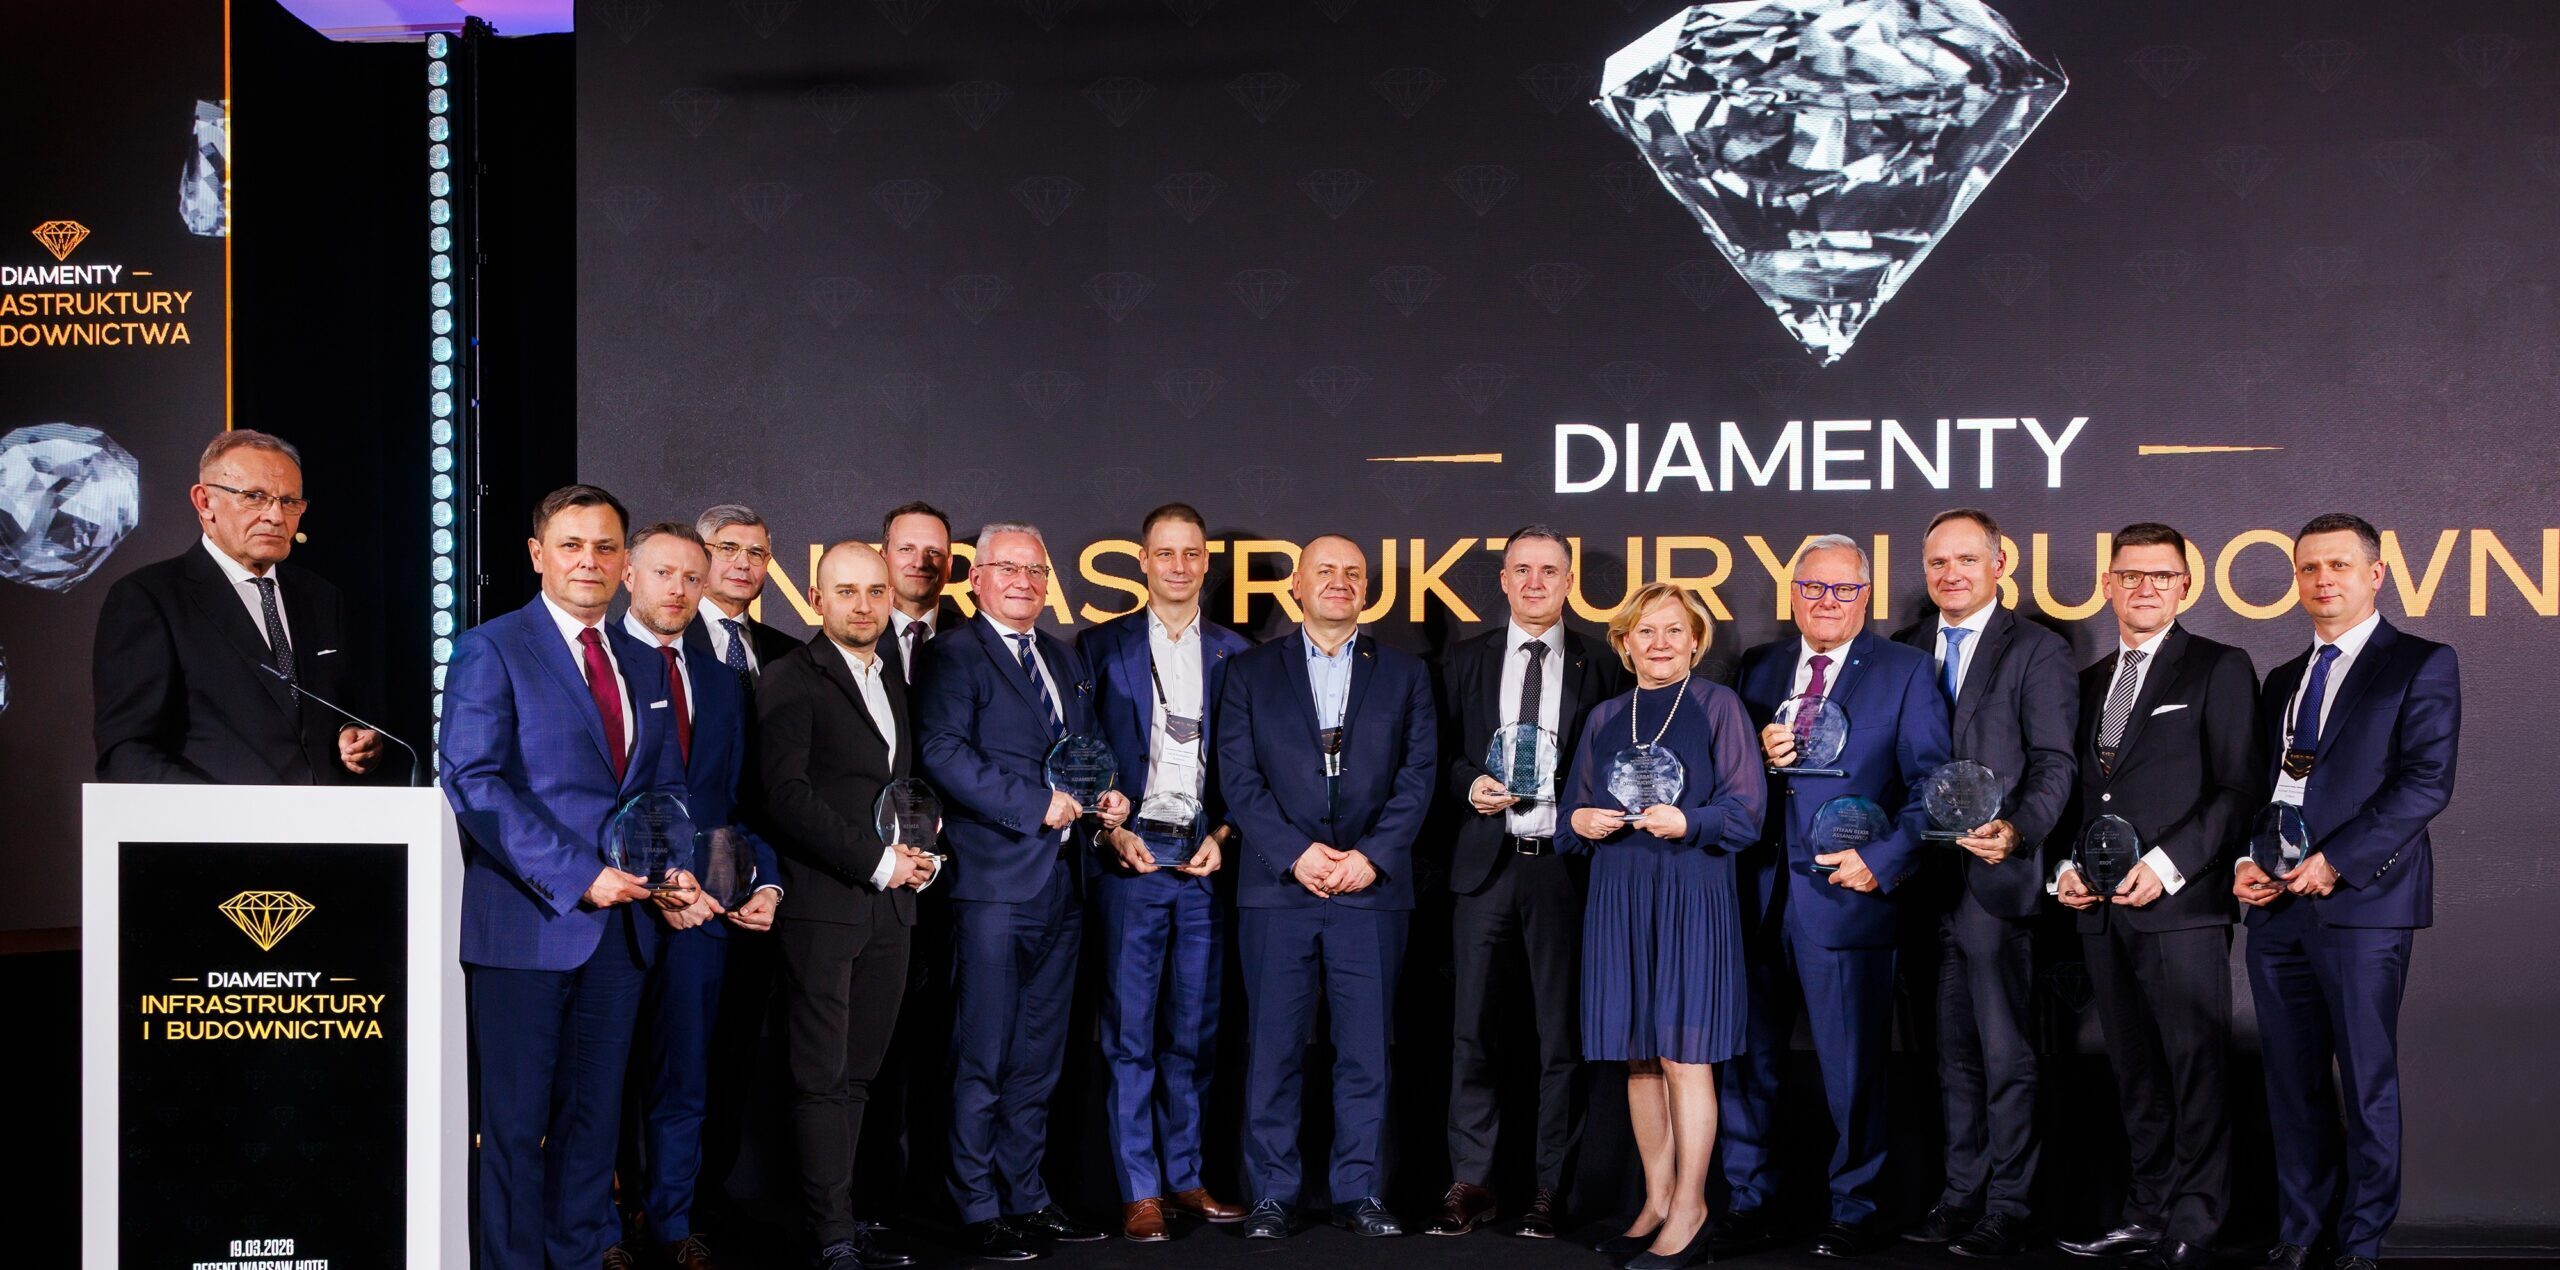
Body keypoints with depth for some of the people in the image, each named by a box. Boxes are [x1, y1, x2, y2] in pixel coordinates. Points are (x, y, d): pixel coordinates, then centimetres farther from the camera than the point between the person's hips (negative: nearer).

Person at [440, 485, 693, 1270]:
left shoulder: (643, 664, 15)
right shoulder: (490, 651, -4)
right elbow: (475, 784, -13)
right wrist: (577, 875, -18)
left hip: (622, 922, 6)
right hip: (528, 922, -6)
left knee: (594, 1110, 12)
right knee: (515, 1117, 1)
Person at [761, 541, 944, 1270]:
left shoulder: (895, 684, 19)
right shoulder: (792, 681, -4)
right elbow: (788, 796, -14)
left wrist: (923, 855, 4)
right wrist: (877, 861, -13)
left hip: (890, 907, 6)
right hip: (823, 904, -6)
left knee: (857, 1073, 9)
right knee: (823, 1076, -2)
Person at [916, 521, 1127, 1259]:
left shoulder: (1065, 660, 19)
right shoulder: (954, 655, -5)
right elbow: (944, 753, -17)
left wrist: (1108, 794, 3)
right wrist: (1037, 804, -20)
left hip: (1061, 885, 7)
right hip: (995, 885, -7)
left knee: (1039, 1058, 14)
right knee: (982, 1059, -2)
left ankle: (1026, 1197, 23)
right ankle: (980, 1212, 6)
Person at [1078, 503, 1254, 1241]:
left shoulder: (1236, 653, 9)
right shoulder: (1101, 647, 5)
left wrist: (1223, 838, -4)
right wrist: (1111, 831, -8)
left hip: (1207, 860, 2)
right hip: (1128, 858, -2)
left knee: (1195, 1030, 7)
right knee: (1129, 1030, -1)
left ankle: (1184, 1177, 18)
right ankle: (1140, 1191, 5)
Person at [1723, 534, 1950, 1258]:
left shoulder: (1906, 671, 3)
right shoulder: (1756, 669, 14)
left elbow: (1930, 784, -2)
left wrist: (1883, 860, -12)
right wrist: (1757, 755, -7)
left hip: (1846, 893, -3)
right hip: (1757, 893, 3)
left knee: (1852, 1066, 3)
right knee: (1748, 1058, 8)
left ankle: (1853, 1213, 17)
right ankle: (1747, 1201, 21)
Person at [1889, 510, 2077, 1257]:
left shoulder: (2038, 653, 0)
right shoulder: (1902, 651, 14)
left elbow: (2054, 765, -7)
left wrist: (2018, 830, -24)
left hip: (1995, 882, -5)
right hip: (1922, 882, 5)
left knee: (2006, 1054, -1)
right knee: (1951, 1051, 13)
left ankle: (2007, 1210, 5)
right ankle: (1961, 1194, 21)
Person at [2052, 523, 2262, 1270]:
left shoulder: (2219, 670, 1)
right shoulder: (2090, 682, 19)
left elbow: (2240, 789, -6)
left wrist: (2167, 864, -15)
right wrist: (2067, 868, 5)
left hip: (2181, 905, -6)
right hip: (2102, 910, 6)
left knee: (2195, 1071, -4)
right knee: (2135, 1074, 10)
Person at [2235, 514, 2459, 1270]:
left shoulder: (2421, 665, 0)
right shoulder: (2283, 681, 20)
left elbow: (2427, 782, -10)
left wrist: (2336, 861, -16)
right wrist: (2245, 863, 2)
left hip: (2363, 899, -6)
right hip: (2276, 905, 6)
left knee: (2367, 1080, 0)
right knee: (2291, 1080, 7)